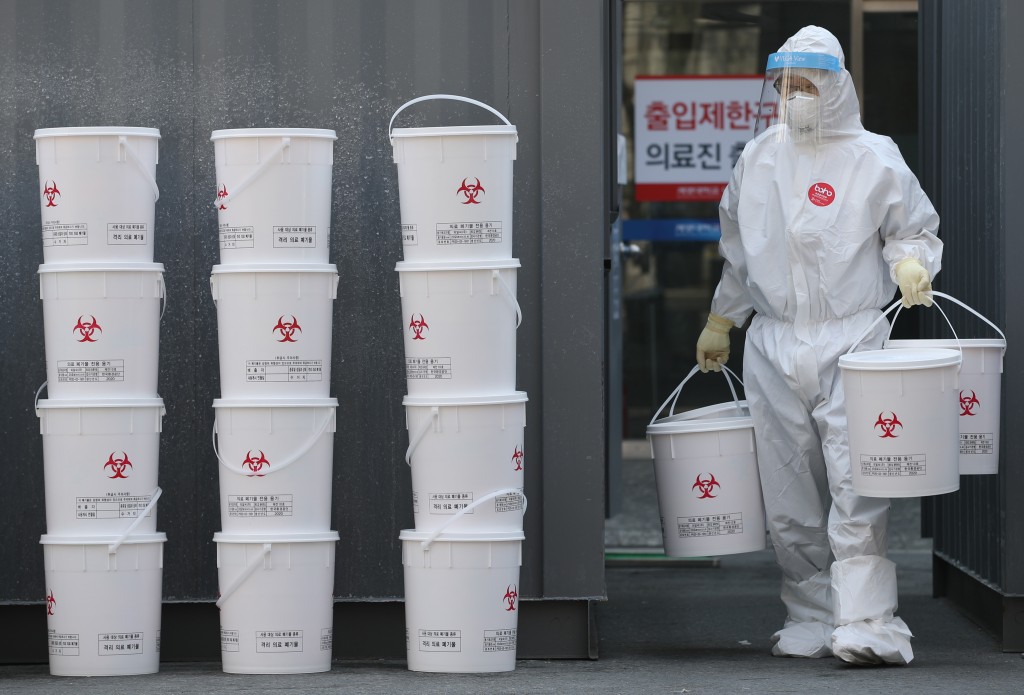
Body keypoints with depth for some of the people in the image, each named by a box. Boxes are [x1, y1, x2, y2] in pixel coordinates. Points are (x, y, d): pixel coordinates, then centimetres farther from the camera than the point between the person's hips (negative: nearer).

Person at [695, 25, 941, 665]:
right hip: (774, 345, 4)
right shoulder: (757, 160, 14)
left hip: (851, 341, -4)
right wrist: (720, 323, 30)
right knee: (790, 493, 4)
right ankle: (812, 619, 12)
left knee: (857, 487, -14)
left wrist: (911, 261, -11)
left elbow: (913, 229, 11)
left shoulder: (875, 158, 2)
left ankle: (867, 622, -16)